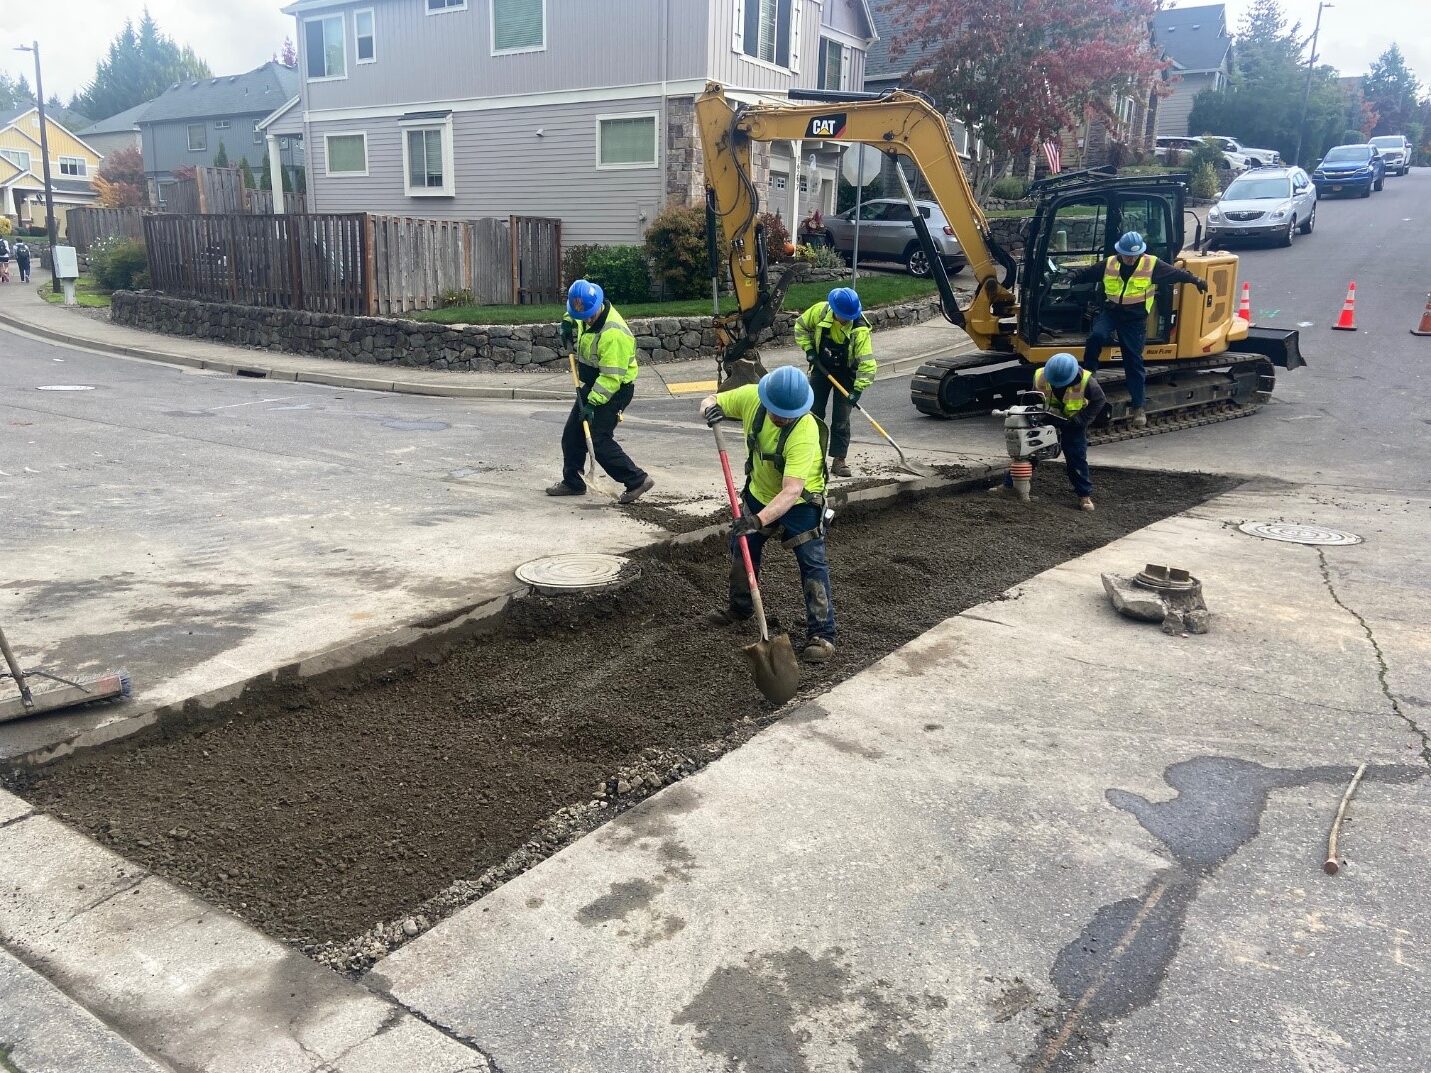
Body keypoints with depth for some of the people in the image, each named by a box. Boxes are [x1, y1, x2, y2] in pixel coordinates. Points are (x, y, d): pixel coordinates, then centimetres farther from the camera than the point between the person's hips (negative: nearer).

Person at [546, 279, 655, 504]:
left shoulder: (613, 333, -30)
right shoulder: (588, 314, -3)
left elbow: (612, 376, -30)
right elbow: (574, 316, 25)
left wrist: (592, 402, -30)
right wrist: (568, 322, 5)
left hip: (615, 390, -9)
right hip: (592, 384, 9)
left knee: (599, 440, -14)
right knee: (572, 433, 12)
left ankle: (637, 480, -5)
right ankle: (572, 482, 26)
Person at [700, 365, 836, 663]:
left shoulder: (805, 432, -38)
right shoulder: (751, 397, -22)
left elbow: (792, 490, -44)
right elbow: (710, 401, -6)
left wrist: (760, 519, -55)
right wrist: (710, 409, -31)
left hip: (799, 504, -6)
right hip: (759, 493, 6)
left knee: (812, 564, -11)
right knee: (741, 548, 19)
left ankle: (822, 634, -2)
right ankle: (740, 607, 43)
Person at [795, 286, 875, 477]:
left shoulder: (860, 329, -29)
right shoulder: (820, 311, -20)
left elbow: (867, 363, -31)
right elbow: (801, 326, 0)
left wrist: (858, 389, -36)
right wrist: (808, 349, -11)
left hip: (846, 373, -3)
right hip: (821, 368, 3)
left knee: (841, 419, -4)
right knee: (814, 413, 6)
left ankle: (839, 460, 3)